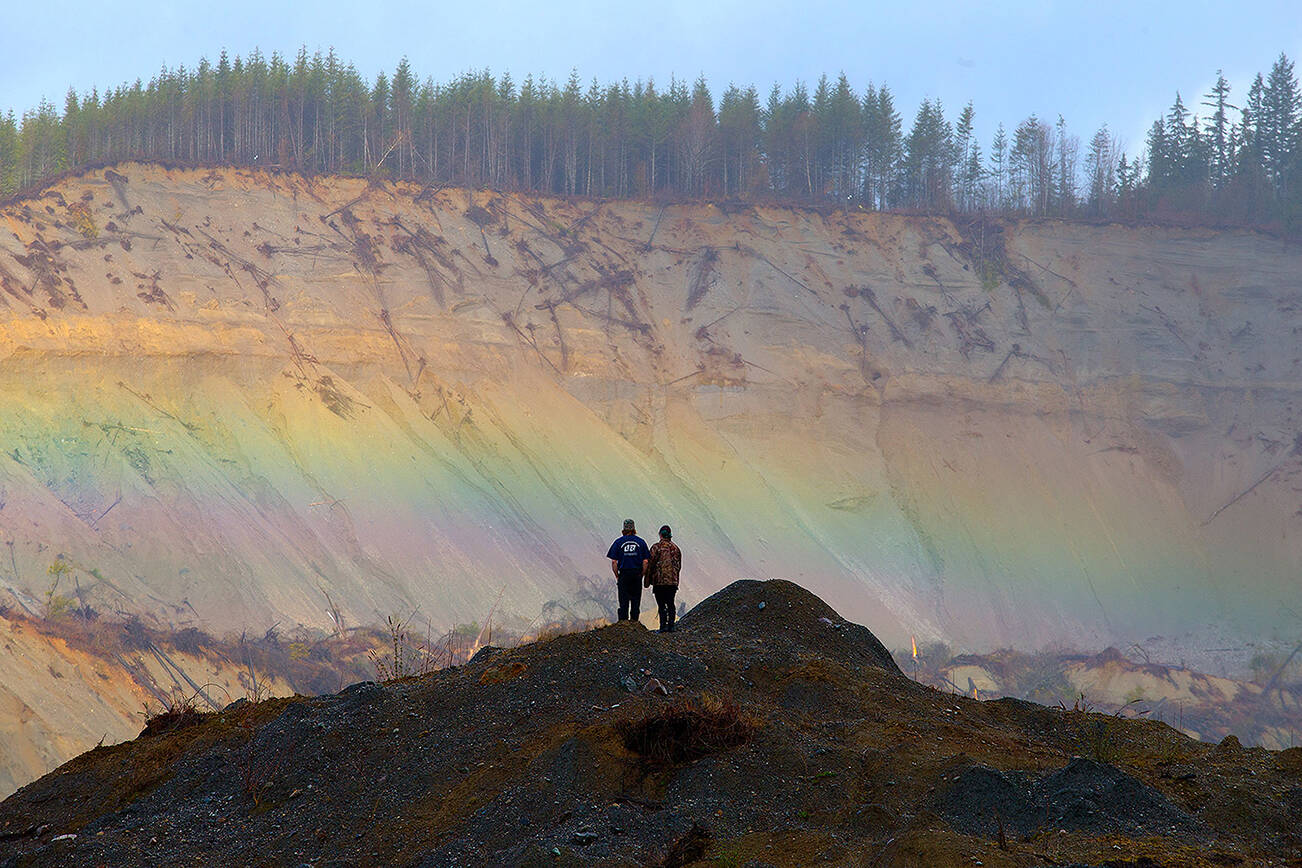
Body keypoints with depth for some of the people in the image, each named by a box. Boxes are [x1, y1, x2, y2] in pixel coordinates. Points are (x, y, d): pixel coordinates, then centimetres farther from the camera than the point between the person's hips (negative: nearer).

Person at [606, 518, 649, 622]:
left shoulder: (618, 542, 0)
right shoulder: (641, 542, 3)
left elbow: (614, 562, -3)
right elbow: (645, 562, 0)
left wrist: (617, 577, 4)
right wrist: (642, 575, 8)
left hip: (624, 574, -1)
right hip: (637, 574, 1)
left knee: (623, 602, 3)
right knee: (636, 602, 7)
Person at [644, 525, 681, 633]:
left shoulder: (656, 547, -7)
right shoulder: (676, 548, 9)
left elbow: (650, 564, -7)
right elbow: (679, 566, 14)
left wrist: (647, 580, 0)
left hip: (659, 581, -4)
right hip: (673, 582, 4)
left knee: (661, 605, -3)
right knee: (670, 604, 11)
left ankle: (663, 625, -11)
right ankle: (670, 626, 9)